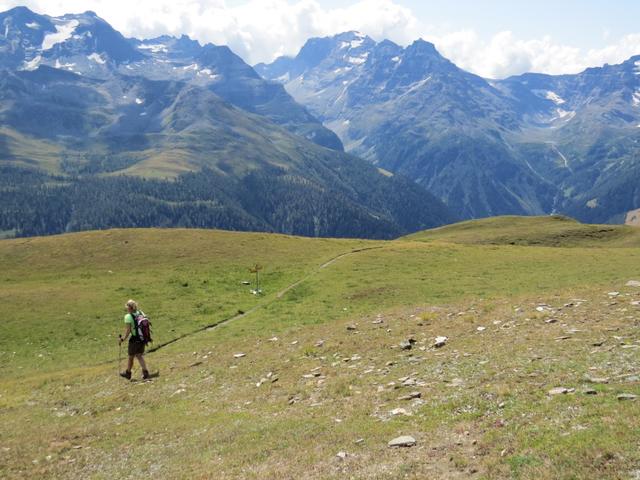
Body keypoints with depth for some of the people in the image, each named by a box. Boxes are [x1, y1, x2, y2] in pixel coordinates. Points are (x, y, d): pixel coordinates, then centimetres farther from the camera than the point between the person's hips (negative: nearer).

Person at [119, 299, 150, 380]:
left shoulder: (128, 317, -15)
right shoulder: (140, 313, 2)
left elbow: (128, 330, -17)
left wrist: (123, 339, -5)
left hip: (134, 339, -5)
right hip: (142, 338, 5)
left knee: (131, 357, 13)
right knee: (139, 355, 16)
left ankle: (128, 373, 31)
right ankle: (145, 372, 3)